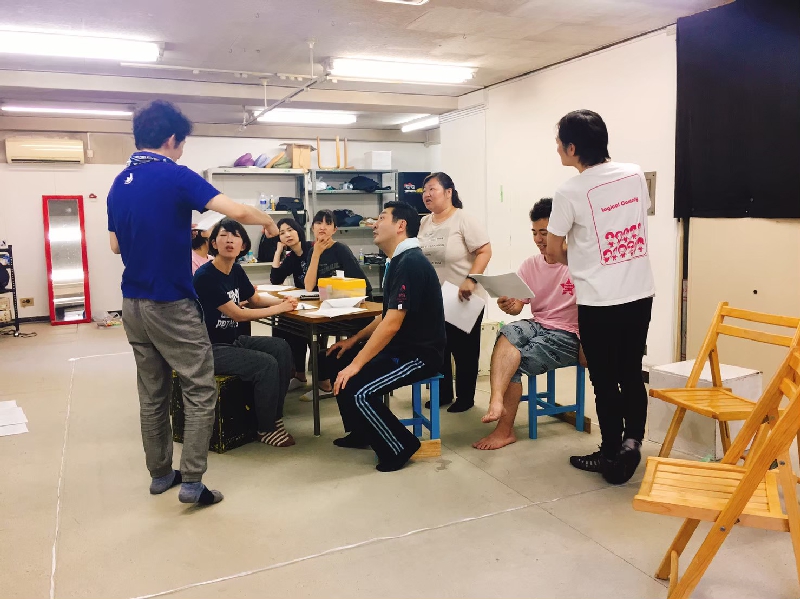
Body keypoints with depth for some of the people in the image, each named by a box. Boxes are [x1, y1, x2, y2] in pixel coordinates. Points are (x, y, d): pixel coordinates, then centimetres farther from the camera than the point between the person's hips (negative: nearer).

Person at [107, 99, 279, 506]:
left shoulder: (119, 184, 9)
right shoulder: (176, 176, -13)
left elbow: (116, 245, 18)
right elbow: (238, 212, -22)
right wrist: (269, 222, -2)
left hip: (133, 303, 8)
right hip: (171, 304, -7)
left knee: (152, 393, 14)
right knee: (200, 390, 1)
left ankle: (160, 473, 24)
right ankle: (191, 481, 0)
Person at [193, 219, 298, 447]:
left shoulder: (236, 271, 4)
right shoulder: (205, 276, -20)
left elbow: (256, 299, 19)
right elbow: (238, 315, -20)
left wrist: (282, 300, -2)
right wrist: (280, 308, -14)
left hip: (233, 340, 8)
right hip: (210, 348, -8)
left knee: (281, 348, -9)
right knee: (266, 364, -21)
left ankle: (275, 415, 1)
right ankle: (266, 429, -2)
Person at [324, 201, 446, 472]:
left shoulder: (410, 263, -21)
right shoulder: (399, 260, 12)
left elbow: (392, 324, -26)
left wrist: (356, 365, -23)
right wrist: (354, 340, 15)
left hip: (419, 353, -11)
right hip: (399, 346, 11)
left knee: (355, 389, -24)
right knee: (337, 360, 13)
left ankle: (400, 446, -3)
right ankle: (361, 431, 25)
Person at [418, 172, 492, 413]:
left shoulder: (464, 220, -11)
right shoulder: (423, 224, 9)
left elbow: (485, 251, -17)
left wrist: (470, 280, -27)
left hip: (463, 300, -6)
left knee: (464, 351, 5)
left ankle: (465, 397, 19)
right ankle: (443, 393, 28)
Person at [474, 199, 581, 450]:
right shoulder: (530, 265, 8)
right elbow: (517, 306, 3)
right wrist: (508, 305, -20)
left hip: (568, 335, -5)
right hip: (537, 325, 5)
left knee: (513, 361, -22)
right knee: (508, 332, -29)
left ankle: (504, 429, -7)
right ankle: (496, 401, -42)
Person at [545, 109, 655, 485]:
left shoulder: (570, 192, -13)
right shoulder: (636, 174, 3)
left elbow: (554, 253, -3)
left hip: (599, 302, -5)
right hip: (640, 294, 5)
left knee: (605, 381, 7)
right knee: (632, 374, 16)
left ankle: (612, 455, 16)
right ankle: (631, 440, 7)